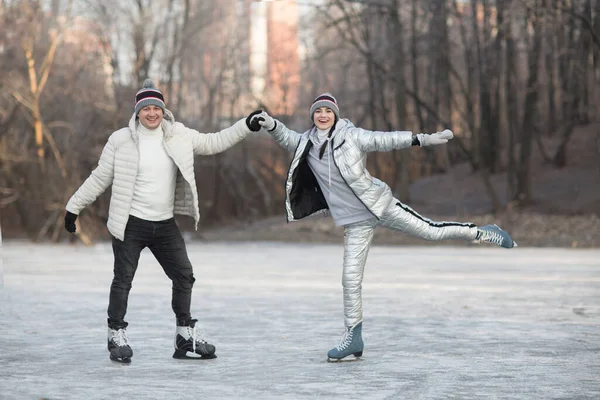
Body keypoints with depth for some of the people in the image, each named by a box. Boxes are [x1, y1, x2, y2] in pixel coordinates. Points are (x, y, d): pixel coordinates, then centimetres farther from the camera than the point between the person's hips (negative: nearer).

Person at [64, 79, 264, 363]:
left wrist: (246, 126, 4)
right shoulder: (121, 140, -8)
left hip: (165, 224, 4)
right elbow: (99, 178, 0)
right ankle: (117, 337, 14)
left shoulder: (177, 135, 2)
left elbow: (212, 143, 10)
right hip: (130, 223, -4)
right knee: (123, 280, 0)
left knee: (184, 276, 6)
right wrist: (74, 207, 4)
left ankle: (186, 338, 18)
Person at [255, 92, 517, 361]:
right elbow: (287, 138, 18)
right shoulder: (307, 143, 1)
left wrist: (425, 139, -11)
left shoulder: (352, 136, -9)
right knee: (351, 278, -2)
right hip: (355, 220, 3)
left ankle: (482, 233, 26)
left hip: (381, 205, -3)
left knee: (431, 231, 2)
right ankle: (353, 338, 9)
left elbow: (385, 140, -7)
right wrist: (272, 125, -2)